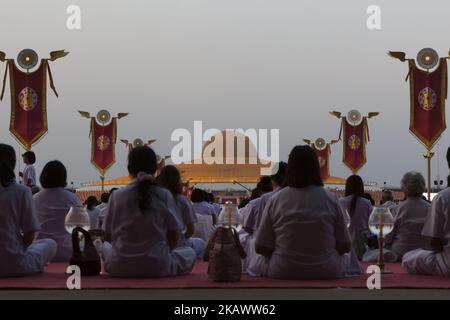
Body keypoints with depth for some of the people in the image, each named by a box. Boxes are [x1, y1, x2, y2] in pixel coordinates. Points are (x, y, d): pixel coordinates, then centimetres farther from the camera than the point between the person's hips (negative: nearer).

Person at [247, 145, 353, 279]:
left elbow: (261, 248, -5)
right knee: (346, 258, 34)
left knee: (255, 261, 31)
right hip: (327, 273, 1)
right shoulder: (331, 200, -5)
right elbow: (345, 247, -1)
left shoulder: (275, 200, -7)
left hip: (282, 273, -1)